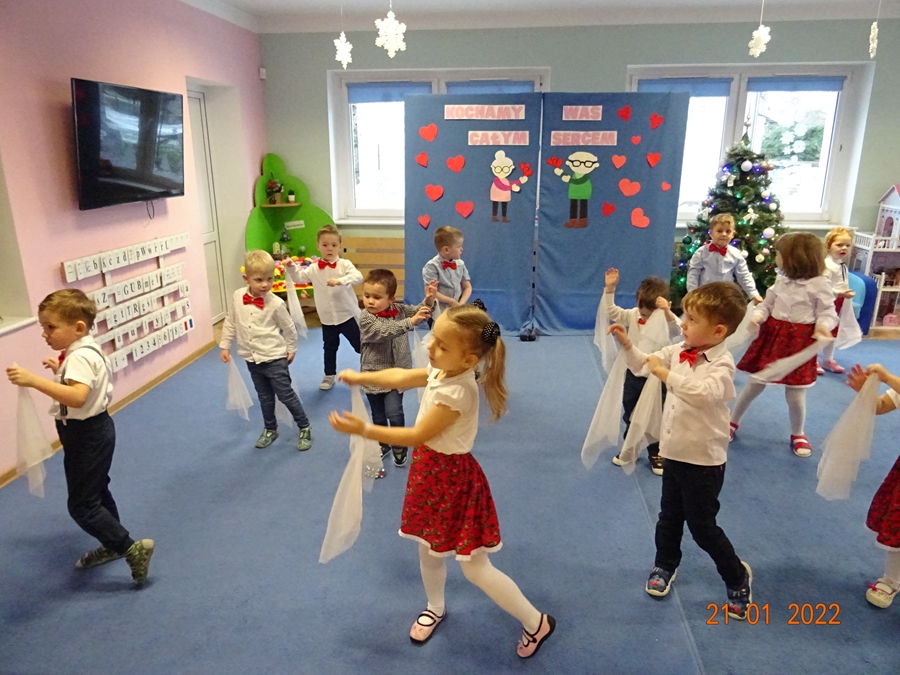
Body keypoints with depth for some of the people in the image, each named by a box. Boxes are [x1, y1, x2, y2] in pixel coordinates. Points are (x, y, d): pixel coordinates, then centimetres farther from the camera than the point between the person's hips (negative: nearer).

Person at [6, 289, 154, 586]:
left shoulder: (80, 357, -25)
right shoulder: (83, 351, 6)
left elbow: (77, 396, -43)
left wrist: (33, 380, -46)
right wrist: (59, 370, 17)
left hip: (88, 434, -11)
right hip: (89, 431, 11)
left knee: (81, 504, -4)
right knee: (96, 492, 23)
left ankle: (132, 548, 0)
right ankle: (113, 545, 38)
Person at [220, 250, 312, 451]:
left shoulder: (276, 303, -17)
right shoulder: (237, 297, -7)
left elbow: (289, 328, -3)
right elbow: (230, 323, 6)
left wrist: (291, 349, 6)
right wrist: (224, 346, 8)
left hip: (274, 358, -4)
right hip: (251, 359, 4)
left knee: (286, 395, 4)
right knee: (264, 397, 19)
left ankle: (305, 428, 20)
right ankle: (270, 429, 37)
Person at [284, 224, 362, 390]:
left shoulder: (344, 264, -10)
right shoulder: (314, 268, 1)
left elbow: (358, 277, -26)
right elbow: (299, 278, 6)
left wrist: (340, 280, -41)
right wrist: (290, 268, -12)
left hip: (348, 315, -3)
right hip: (327, 318, 4)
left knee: (359, 345, 7)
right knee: (329, 348, 17)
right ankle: (329, 376, 32)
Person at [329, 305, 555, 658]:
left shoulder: (457, 394, -32)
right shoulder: (441, 371, -6)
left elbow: (417, 436, -26)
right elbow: (400, 377, 11)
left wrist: (363, 430, -24)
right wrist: (360, 377, 4)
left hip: (452, 480, -8)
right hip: (429, 471, 8)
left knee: (476, 568, 5)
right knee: (428, 551, 25)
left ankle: (536, 623, 25)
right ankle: (435, 608, 53)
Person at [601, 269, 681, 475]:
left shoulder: (666, 320, -17)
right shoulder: (632, 316, -5)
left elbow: (676, 331, -38)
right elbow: (611, 312, -7)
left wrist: (667, 312, -56)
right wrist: (609, 289, -19)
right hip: (633, 374, 4)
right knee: (630, 415, 18)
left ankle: (656, 454, 27)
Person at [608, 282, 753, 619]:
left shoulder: (721, 364, -21)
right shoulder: (678, 351, 0)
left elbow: (704, 393, -40)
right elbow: (643, 366, 10)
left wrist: (667, 374, -41)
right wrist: (627, 344, -5)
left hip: (704, 460, -7)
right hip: (674, 452, 7)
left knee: (702, 525, 6)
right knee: (669, 516, 22)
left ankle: (738, 577, 32)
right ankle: (665, 565, 45)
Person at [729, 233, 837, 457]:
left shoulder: (820, 284, -11)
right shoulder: (781, 280, 4)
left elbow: (827, 312, -8)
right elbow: (766, 304, 6)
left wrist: (823, 326, -29)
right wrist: (757, 317, -14)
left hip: (799, 343, -4)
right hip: (772, 336, 4)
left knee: (795, 394, 6)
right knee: (754, 385, 11)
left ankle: (798, 434, 30)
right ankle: (732, 422, 25)